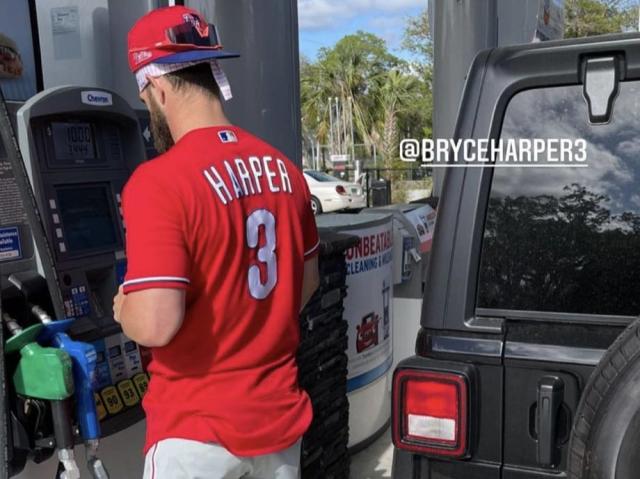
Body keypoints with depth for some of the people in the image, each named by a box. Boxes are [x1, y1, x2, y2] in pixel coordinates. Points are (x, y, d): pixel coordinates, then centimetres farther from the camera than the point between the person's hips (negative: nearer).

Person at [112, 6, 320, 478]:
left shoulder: (159, 182, -21)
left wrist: (123, 310, -4)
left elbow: (157, 325, -25)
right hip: (280, 413, 6)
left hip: (198, 427, -6)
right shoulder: (283, 169, 0)